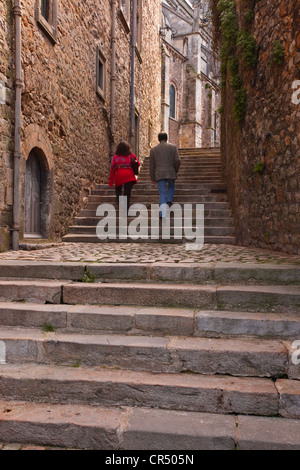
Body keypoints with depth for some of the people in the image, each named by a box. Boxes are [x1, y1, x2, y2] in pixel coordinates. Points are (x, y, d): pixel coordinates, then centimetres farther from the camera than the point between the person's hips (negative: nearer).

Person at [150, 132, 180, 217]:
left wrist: (153, 178, 16)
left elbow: (152, 165, 10)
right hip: (171, 173, -1)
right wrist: (176, 170, 10)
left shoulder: (153, 150, 9)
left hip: (159, 174, 1)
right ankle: (169, 201, 4)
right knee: (171, 187, 27)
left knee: (162, 193, 2)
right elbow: (177, 160, -6)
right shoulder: (173, 147, 4)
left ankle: (163, 213, -7)